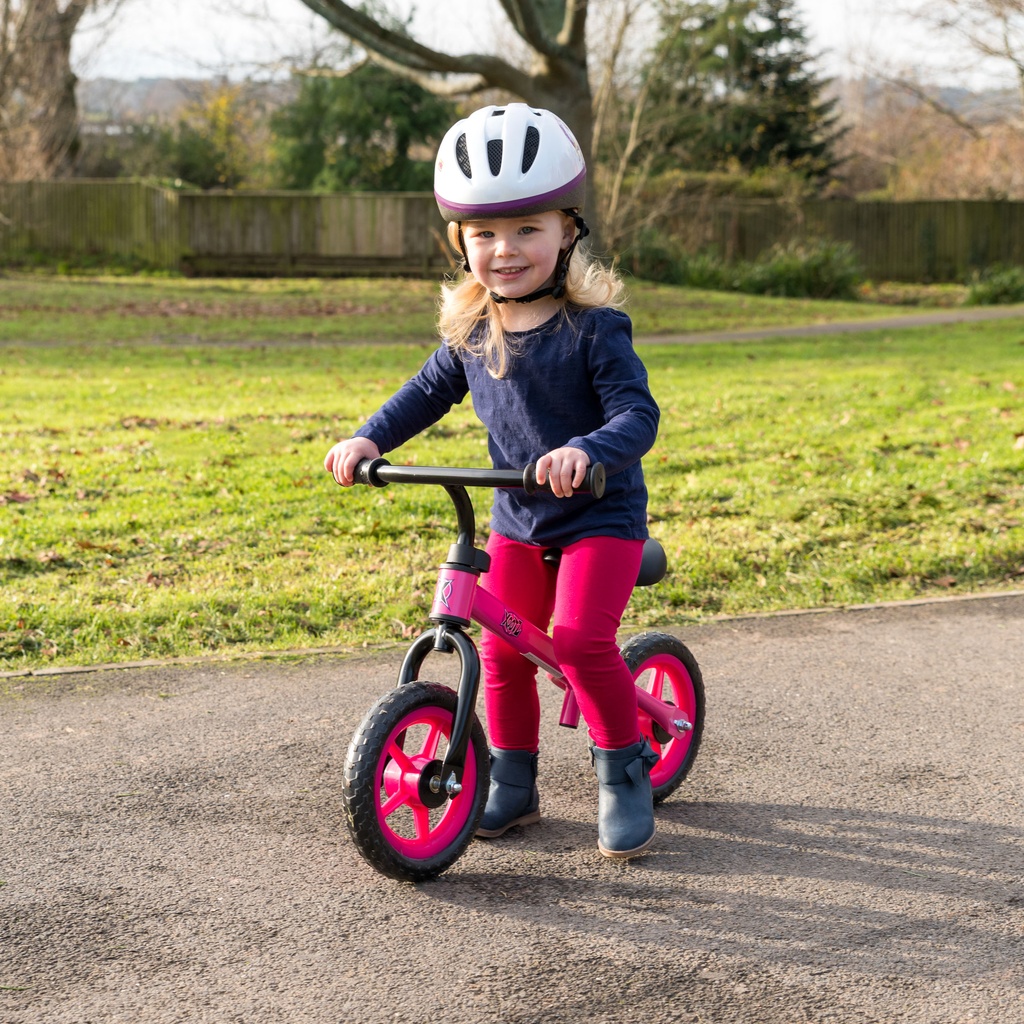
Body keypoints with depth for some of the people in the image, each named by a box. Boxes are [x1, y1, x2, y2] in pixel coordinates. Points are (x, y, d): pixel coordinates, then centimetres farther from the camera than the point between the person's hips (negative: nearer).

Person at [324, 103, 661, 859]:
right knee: (502, 652, 5)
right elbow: (429, 392, 15)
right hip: (515, 520, 6)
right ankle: (513, 785, 23)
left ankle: (625, 777, -1)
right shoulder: (471, 331, -1)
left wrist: (585, 450, -46)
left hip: (601, 515, -6)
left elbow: (637, 414, -26)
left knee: (581, 639, -20)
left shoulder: (594, 327, -18)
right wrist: (368, 439, 1)